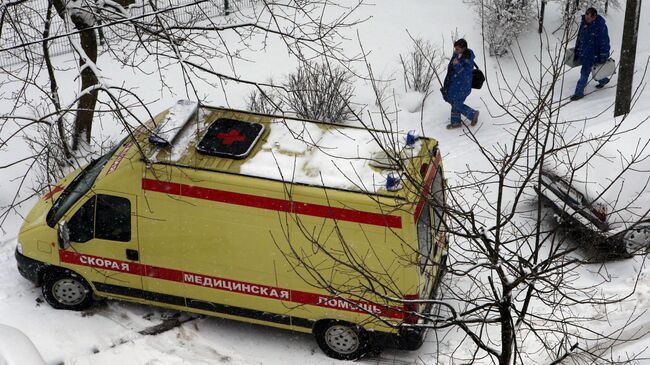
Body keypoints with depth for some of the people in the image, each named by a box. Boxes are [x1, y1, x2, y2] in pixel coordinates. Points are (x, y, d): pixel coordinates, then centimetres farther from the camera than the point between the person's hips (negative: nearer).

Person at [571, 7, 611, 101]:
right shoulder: (584, 23, -1)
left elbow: (604, 43, -18)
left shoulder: (600, 27, -23)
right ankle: (603, 80, 47)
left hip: (593, 54, -8)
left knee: (585, 72, -5)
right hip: (583, 53, 8)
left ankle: (579, 93, 4)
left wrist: (603, 57, -16)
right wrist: (577, 51, 18)